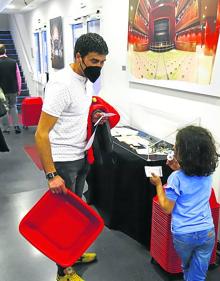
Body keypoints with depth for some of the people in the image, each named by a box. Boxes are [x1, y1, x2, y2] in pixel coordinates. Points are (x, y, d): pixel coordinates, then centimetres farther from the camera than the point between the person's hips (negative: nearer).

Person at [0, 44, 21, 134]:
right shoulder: (13, 62, -6)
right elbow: (18, 77, -2)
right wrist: (19, 89, 10)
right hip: (13, 89, 2)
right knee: (13, 107, 18)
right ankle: (16, 126, 8)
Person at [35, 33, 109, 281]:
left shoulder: (83, 79, 5)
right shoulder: (62, 83, -23)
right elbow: (41, 134, -24)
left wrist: (92, 117, 7)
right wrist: (52, 175, -24)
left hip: (81, 157, 8)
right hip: (63, 162, -8)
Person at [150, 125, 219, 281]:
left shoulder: (176, 178, -19)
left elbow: (167, 208, -11)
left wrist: (158, 184, -4)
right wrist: (179, 169, 13)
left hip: (183, 235, -2)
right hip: (207, 233, 3)